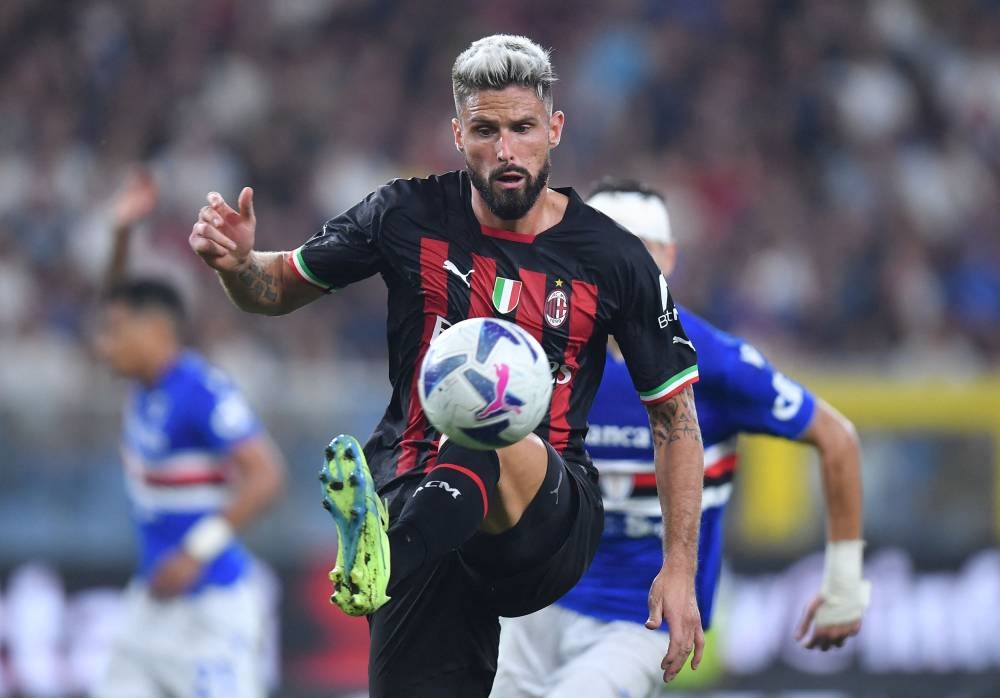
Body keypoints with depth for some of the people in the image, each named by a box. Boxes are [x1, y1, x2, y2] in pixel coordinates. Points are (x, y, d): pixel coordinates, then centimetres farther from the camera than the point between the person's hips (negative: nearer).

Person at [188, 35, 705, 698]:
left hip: (554, 529, -3)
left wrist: (680, 570, 1)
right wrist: (237, 262, -10)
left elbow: (675, 413, 8)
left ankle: (382, 560, -64)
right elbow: (281, 288, 15)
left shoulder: (614, 258, 0)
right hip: (416, 491, 3)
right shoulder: (409, 215, 3)